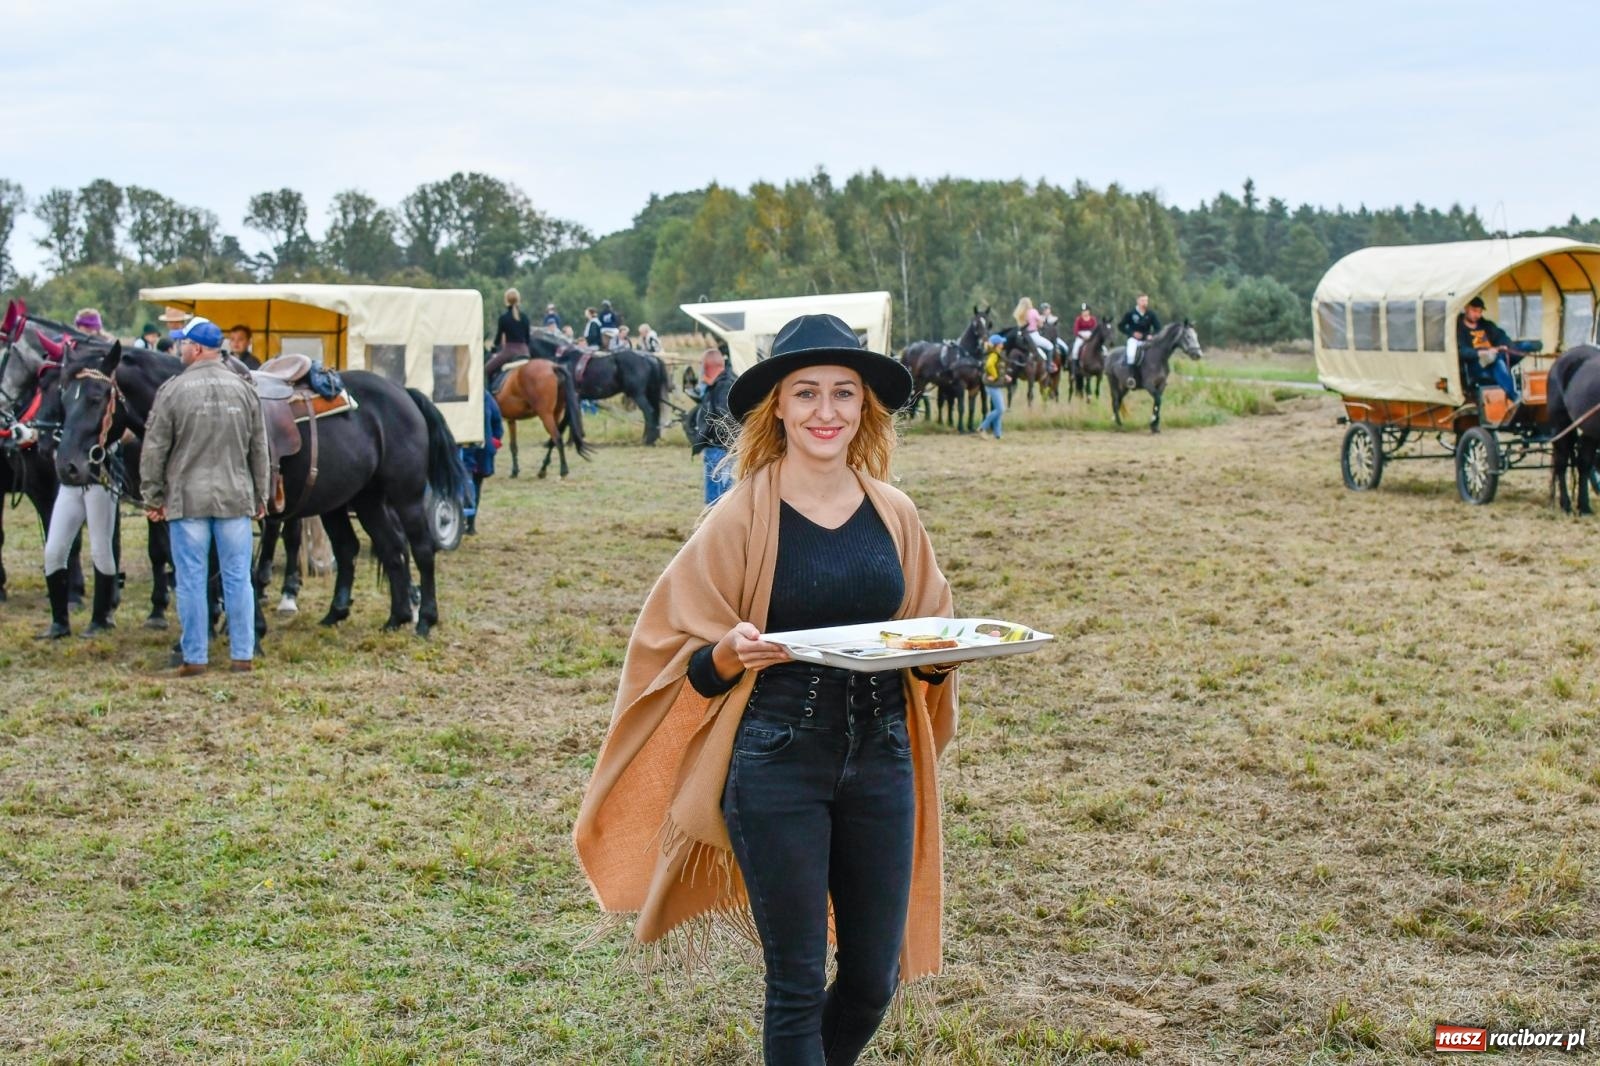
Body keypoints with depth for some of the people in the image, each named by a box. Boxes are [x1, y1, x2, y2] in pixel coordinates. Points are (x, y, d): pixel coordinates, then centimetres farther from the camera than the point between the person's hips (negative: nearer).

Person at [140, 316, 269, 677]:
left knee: (191, 580, 3)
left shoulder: (172, 391, -7)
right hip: (236, 498, 3)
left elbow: (154, 451, -4)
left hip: (187, 499, -3)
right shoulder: (244, 389, 4)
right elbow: (260, 450, 9)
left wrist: (152, 498, 4)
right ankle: (243, 654, 11)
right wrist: (260, 496, 17)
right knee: (238, 579, 8)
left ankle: (194, 658, 7)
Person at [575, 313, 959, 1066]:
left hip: (881, 757, 4)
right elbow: (681, 657, -4)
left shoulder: (893, 514, 4)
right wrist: (729, 655, -24)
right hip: (776, 765, -4)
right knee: (798, 985, 2)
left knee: (875, 976, 12)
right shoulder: (743, 516, -8)